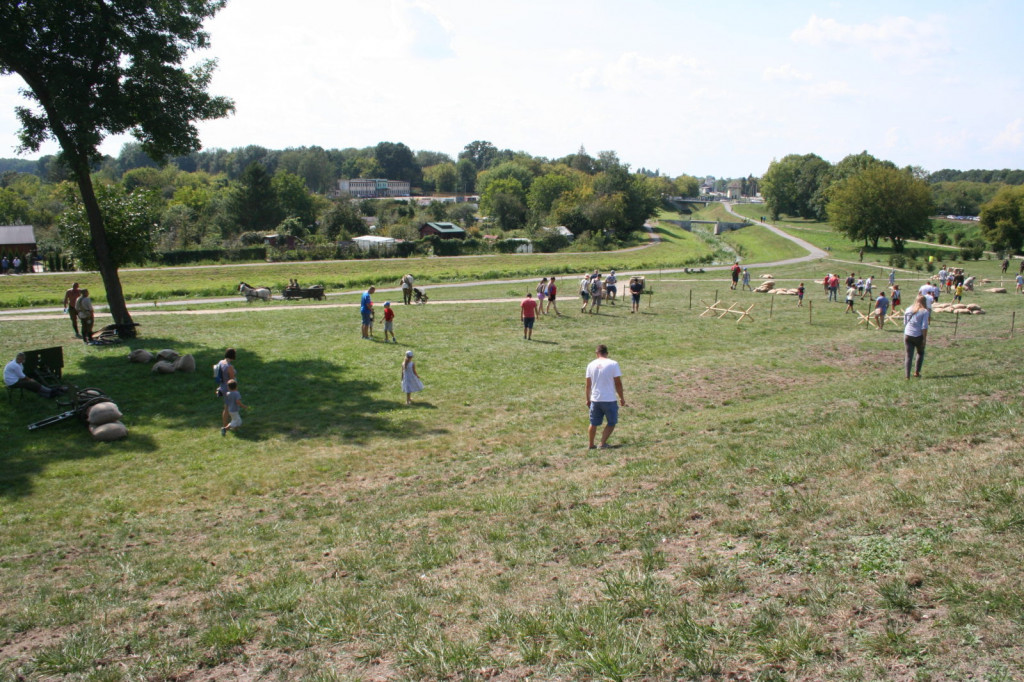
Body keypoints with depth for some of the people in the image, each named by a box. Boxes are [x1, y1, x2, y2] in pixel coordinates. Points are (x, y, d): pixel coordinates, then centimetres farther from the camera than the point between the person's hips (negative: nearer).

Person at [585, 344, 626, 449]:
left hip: (595, 400, 4)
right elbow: (618, 383, -6)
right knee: (611, 423, 12)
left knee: (593, 424, 16)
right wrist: (622, 398, 4)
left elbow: (588, 384, 7)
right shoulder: (613, 364, -7)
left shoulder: (591, 365, 3)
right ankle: (603, 443, 4)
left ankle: (591, 445, 24)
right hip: (609, 400, -3)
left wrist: (588, 399, 17)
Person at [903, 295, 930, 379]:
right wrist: (925, 338, -9)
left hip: (907, 335, 3)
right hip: (918, 336, -3)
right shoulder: (925, 311, -7)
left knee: (909, 356, 7)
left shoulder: (908, 310, 6)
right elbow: (924, 326, -12)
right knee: (920, 353, 21)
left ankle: (907, 375, 2)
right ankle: (917, 372, 20)